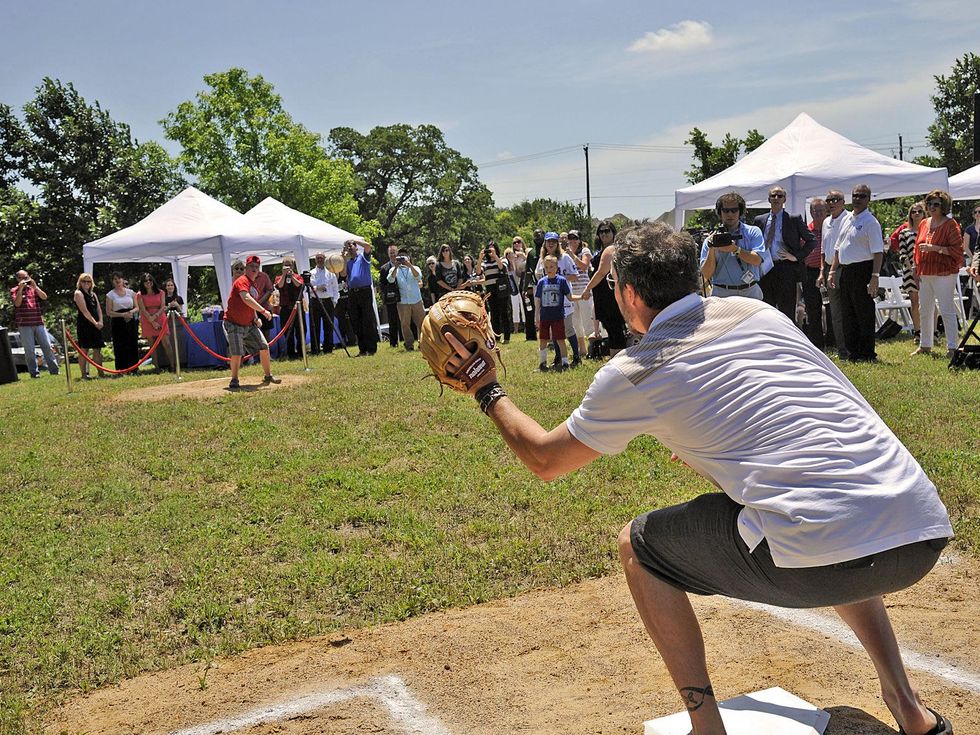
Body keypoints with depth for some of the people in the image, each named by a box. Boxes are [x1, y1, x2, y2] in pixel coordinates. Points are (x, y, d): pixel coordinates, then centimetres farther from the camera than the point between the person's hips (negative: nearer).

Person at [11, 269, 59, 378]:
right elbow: (17, 303, -11)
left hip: (38, 323, 3)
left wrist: (35, 286, -11)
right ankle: (34, 372, 3)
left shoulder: (34, 289, 15)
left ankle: (54, 369, 7)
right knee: (29, 350, -2)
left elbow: (44, 297, -1)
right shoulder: (14, 290, 5)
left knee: (47, 346, 2)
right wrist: (20, 289, -14)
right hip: (24, 325, -3)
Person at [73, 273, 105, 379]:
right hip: (84, 325, -7)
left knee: (97, 349, 7)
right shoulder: (79, 293, -4)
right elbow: (84, 311, -12)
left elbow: (99, 308, 11)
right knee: (84, 350, -4)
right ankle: (84, 374, -2)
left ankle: (100, 372, 10)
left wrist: (100, 321, -5)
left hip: (96, 325, 7)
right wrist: (95, 322, -15)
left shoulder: (93, 294, 18)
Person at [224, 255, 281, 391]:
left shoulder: (254, 285, 13)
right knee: (237, 353, -14)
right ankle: (234, 380, 3)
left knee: (264, 347, 4)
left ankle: (268, 376, 17)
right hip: (234, 324, -8)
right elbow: (246, 299, -32)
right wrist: (263, 311, -35)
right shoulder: (242, 281, -14)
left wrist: (256, 318, 5)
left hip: (249, 324, 8)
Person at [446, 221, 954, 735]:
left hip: (823, 561, -6)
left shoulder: (632, 373, 3)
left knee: (638, 547, 16)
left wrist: (488, 392, 32)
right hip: (928, 532, 6)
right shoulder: (756, 311, 18)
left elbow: (545, 461, 19)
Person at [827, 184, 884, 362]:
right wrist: (832, 271, 15)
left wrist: (875, 277, -22)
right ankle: (852, 353, 19)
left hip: (863, 271, -8)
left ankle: (867, 354, 4)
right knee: (847, 315, 11)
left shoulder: (870, 222, -8)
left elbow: (878, 252, -14)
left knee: (864, 314, -3)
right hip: (846, 271, 8)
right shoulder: (847, 220, 16)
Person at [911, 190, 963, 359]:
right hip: (925, 274, 7)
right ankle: (925, 345, 23)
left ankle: (952, 347, -2)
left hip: (944, 274, -7)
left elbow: (957, 250, -12)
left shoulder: (951, 225, -7)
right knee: (924, 310, 12)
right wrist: (917, 270, 14)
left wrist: (934, 248, -19)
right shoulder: (923, 224, 13)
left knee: (947, 310, -7)